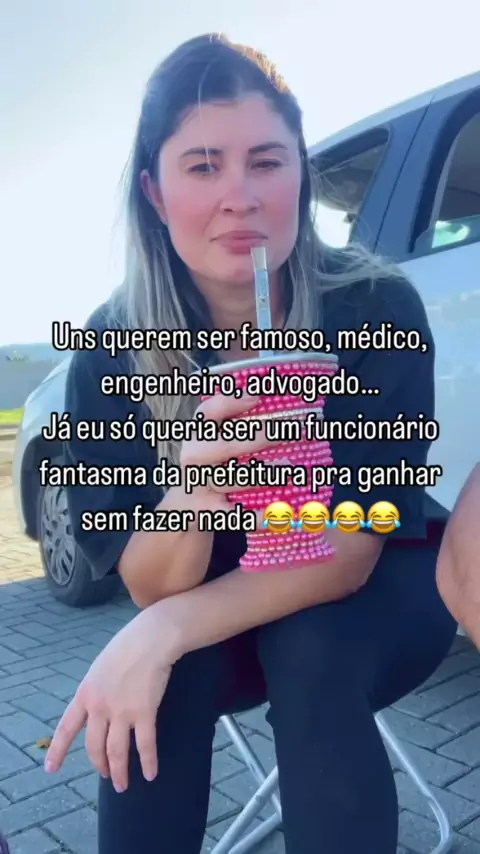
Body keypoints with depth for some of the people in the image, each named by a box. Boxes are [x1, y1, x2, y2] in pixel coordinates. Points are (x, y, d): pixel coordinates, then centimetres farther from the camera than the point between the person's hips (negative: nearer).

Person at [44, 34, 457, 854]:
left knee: (306, 648, -31)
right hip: (226, 615, 1)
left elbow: (350, 550, -24)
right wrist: (191, 493, -40)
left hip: (376, 599, 0)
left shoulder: (376, 307, -23)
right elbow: (148, 586, -19)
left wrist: (167, 630, -36)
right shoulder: (112, 346, -18)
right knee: (168, 671, -29)